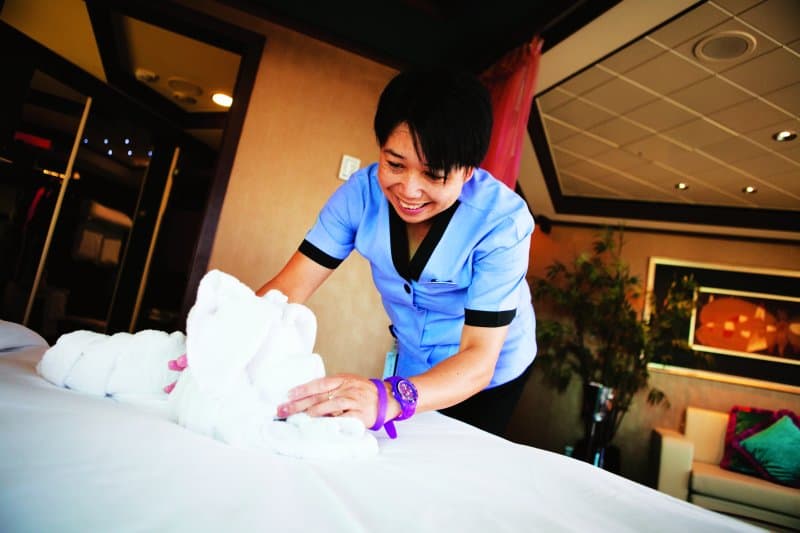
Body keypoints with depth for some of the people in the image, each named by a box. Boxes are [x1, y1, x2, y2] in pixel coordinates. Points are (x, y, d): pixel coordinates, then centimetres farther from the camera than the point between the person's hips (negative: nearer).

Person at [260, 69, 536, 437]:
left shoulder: (501, 221, -33)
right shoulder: (362, 192, -23)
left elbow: (479, 359, -37)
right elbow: (291, 286, -24)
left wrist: (388, 398, -56)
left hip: (491, 374, -2)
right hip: (414, 366, 3)